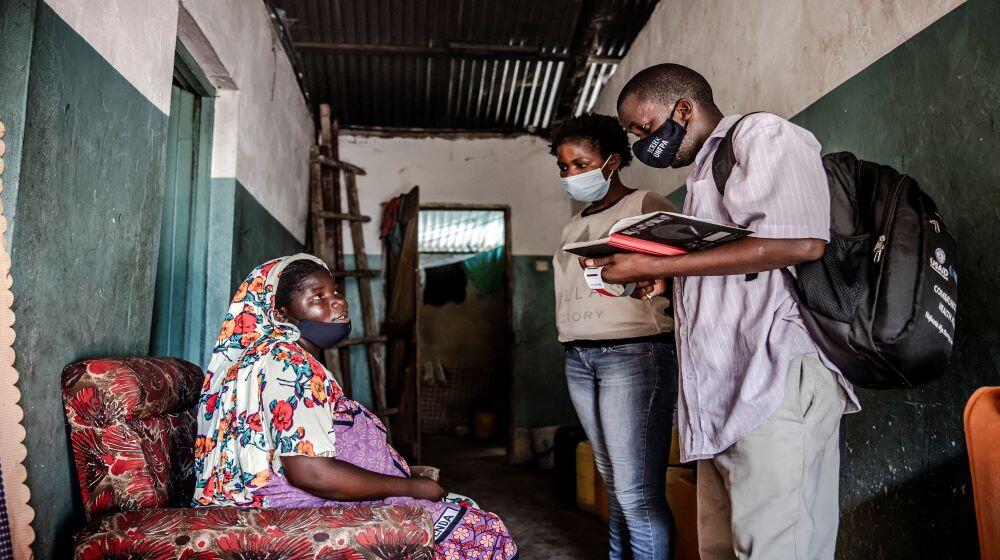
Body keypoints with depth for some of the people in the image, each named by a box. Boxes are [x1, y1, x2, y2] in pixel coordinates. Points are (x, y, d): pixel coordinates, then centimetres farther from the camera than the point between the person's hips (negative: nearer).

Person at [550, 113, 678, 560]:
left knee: (638, 493, -9)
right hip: (579, 359, 7)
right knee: (613, 483, 11)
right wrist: (570, 338, 12)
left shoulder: (645, 206, 0)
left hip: (634, 354, -7)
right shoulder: (573, 227, 22)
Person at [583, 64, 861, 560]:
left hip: (776, 383, -9)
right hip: (720, 398, 9)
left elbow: (801, 243, -18)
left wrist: (657, 266, -14)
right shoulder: (703, 176, 27)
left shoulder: (761, 134, 0)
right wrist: (664, 284, 13)